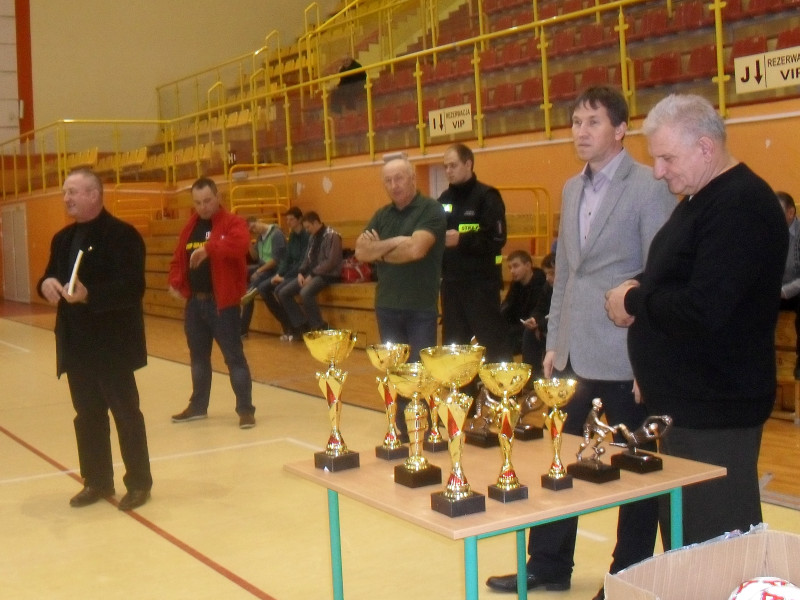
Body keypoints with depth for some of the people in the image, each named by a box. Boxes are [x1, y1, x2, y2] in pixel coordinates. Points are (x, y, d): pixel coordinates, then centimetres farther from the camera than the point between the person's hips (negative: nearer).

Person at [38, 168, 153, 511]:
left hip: (112, 345, -7)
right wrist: (47, 284, -7)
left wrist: (88, 295, -32)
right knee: (87, 416, 14)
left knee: (126, 414, 3)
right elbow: (52, 276, 17)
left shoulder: (122, 235, -12)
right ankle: (97, 482, 25)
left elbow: (132, 287, -20)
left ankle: (139, 483, 14)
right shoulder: (63, 238, 13)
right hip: (78, 345, 7)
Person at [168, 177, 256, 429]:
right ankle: (198, 406, 30)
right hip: (194, 302, 7)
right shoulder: (189, 227, 13)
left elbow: (241, 244, -29)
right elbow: (178, 258, 17)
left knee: (234, 356, -3)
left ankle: (245, 409, 3)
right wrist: (175, 281, -1)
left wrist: (209, 248, -36)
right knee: (198, 356, 17)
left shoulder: (232, 222, -7)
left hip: (222, 302, -7)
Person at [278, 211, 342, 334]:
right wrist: (301, 272, 0)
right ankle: (301, 325, 0)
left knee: (305, 293, -35)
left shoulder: (332, 236, -12)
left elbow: (331, 262, -19)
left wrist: (312, 275, -19)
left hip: (327, 274, -9)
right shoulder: (313, 237, 13)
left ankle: (318, 327, -20)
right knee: (283, 293, -3)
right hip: (312, 273, 9)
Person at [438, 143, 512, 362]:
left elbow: (496, 239, -17)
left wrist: (461, 239, -20)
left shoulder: (486, 196, -8)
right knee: (453, 342, 12)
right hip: (452, 282, 7)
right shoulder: (444, 199, 13)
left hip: (481, 282, -7)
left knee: (492, 340, -4)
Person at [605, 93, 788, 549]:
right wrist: (641, 301, 1)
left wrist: (635, 301, -12)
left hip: (715, 413, -10)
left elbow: (703, 310, -28)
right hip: (687, 404, 10)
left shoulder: (741, 206, -18)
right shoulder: (701, 200, 14)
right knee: (683, 534, 17)